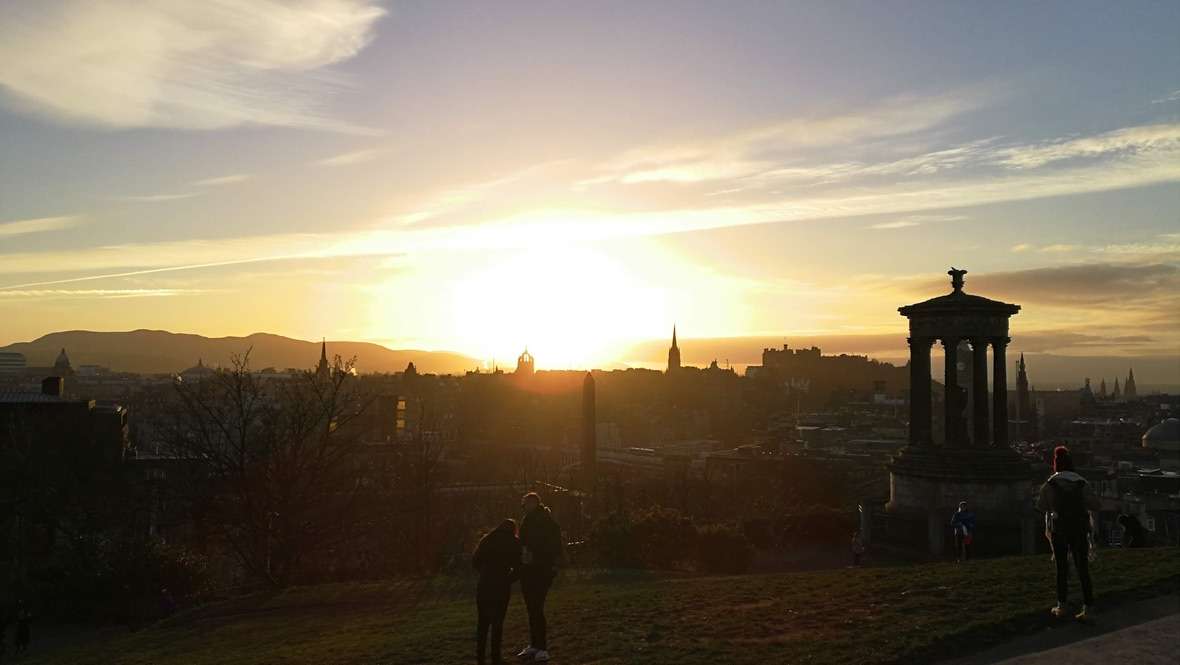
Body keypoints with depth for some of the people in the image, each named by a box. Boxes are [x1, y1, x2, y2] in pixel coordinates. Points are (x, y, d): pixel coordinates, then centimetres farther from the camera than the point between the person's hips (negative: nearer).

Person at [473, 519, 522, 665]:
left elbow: (474, 562, 8)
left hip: (484, 585, 3)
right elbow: (517, 567, -1)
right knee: (497, 622, 6)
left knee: (483, 621, 12)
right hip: (501, 586, -3)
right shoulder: (514, 543, 5)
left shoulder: (487, 539, 13)